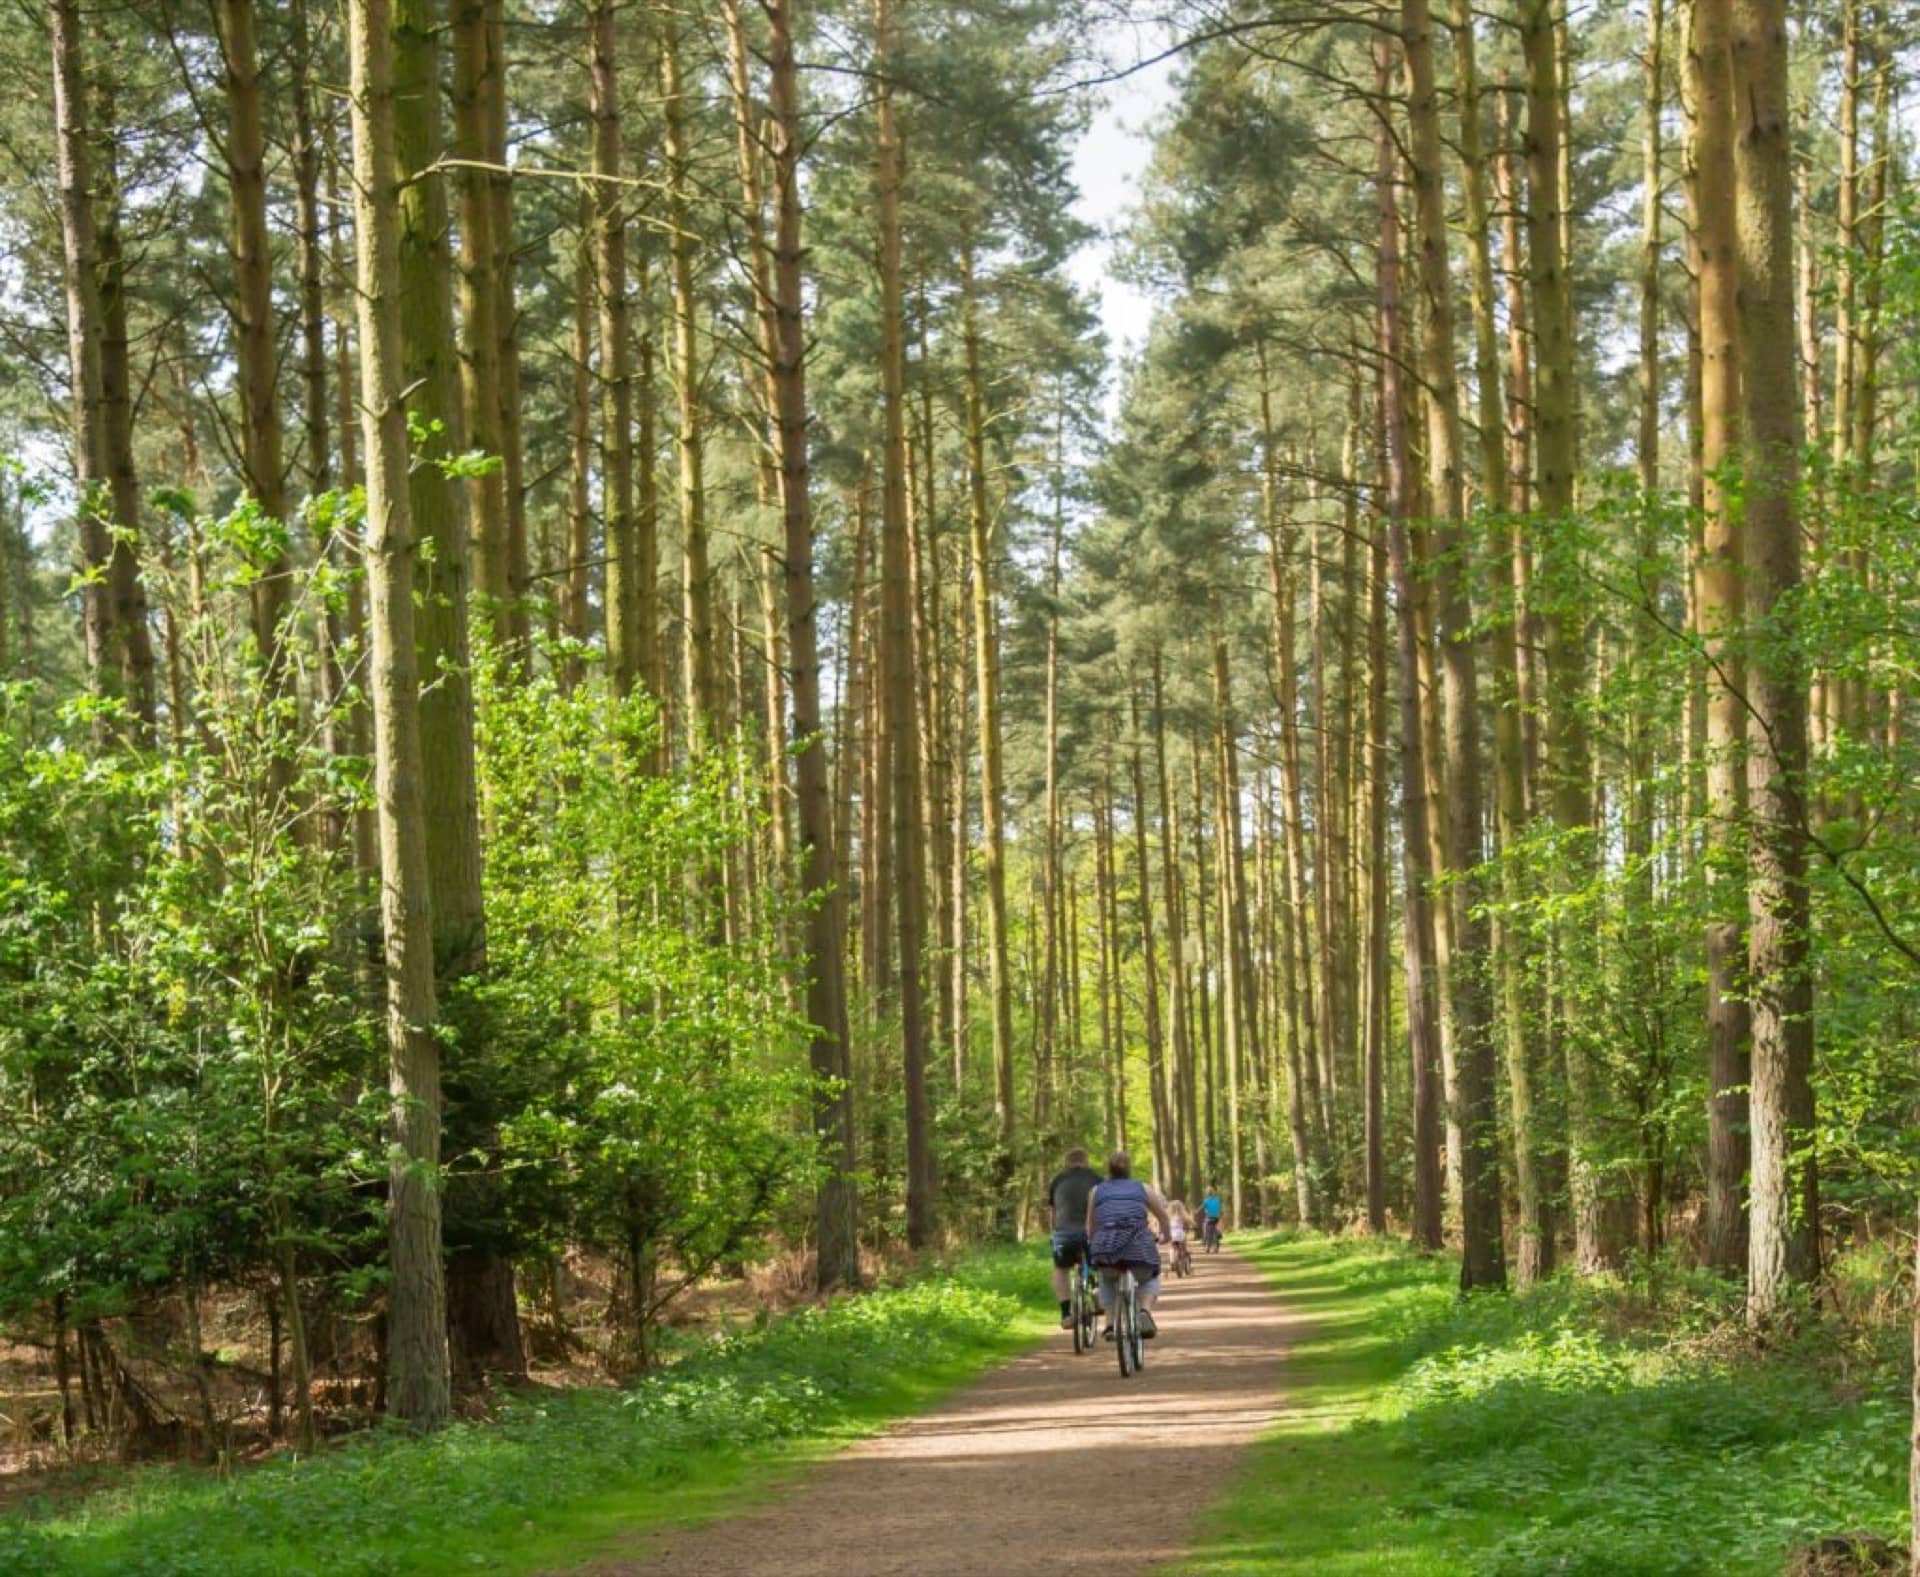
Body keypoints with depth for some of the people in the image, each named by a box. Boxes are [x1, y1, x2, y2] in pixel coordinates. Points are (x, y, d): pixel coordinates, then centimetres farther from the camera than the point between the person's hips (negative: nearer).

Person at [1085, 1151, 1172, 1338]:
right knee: (1150, 1279, 29)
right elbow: (1164, 1218, 29)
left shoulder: (1097, 1192, 20)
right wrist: (1165, 1236, 49)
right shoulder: (1143, 1189, 20)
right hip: (1139, 1245, 0)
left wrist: (1092, 1244, 45)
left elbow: (1090, 1227, 25)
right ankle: (1145, 1311, 1)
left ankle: (1110, 1324, 17)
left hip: (1106, 1247, 0)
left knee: (1107, 1280, 32)